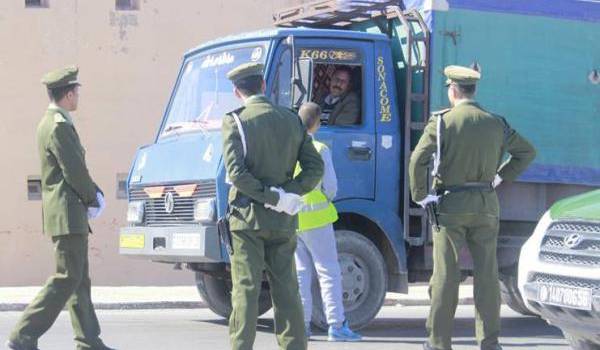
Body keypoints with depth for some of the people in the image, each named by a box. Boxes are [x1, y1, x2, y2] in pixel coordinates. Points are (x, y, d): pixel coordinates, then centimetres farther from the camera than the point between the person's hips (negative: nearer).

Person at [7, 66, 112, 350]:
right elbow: (74, 171, -19)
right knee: (67, 278, -10)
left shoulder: (51, 122, 17)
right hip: (67, 212, -11)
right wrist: (92, 198, -4)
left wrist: (93, 193, 8)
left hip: (65, 213, 11)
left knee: (79, 279, 12)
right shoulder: (59, 126, -16)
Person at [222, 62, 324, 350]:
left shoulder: (235, 122, -5)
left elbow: (236, 172, -16)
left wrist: (272, 197, -12)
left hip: (248, 218, -4)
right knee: (287, 291, 9)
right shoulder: (292, 120, 8)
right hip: (283, 221, 4)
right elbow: (315, 168, 4)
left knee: (245, 290, -3)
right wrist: (287, 195, -3)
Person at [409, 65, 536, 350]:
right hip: (486, 205, 3)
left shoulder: (442, 121, -7)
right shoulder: (495, 123, 6)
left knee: (446, 275, 1)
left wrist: (420, 197, -5)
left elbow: (418, 160, -16)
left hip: (450, 206, -3)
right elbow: (527, 152, 17)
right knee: (486, 273, 6)